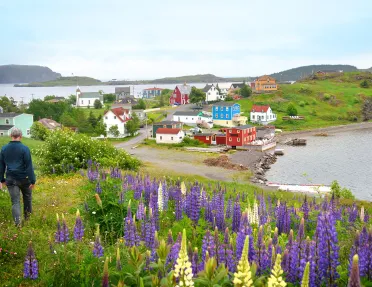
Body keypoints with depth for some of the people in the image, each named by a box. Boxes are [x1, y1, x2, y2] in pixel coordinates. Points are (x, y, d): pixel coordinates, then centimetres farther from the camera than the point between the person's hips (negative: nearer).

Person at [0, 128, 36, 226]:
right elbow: (29, 166, -12)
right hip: (24, 178, -2)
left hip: (11, 179, 2)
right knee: (27, 197, 20)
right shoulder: (24, 148, -12)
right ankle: (27, 215, 35)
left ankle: (17, 221, -8)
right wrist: (33, 180, -9)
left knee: (15, 201, 4)